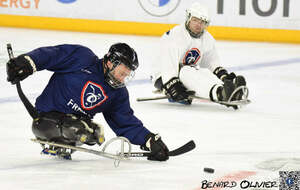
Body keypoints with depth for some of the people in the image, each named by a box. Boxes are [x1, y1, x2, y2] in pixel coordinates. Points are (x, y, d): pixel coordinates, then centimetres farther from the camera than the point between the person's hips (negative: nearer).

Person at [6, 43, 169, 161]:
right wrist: (26, 63, -25)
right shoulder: (82, 58, -8)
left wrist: (151, 141, -2)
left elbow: (128, 125, 10)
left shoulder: (118, 94, 8)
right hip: (48, 115, -7)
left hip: (76, 121, 7)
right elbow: (51, 55, -10)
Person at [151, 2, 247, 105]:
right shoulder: (174, 35, -20)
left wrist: (223, 74, -8)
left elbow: (212, 62, 12)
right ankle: (218, 92, -62)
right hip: (163, 77, -6)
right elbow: (168, 66, -27)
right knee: (186, 72, -36)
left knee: (205, 73, -24)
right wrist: (173, 87, -36)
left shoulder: (207, 39, 5)